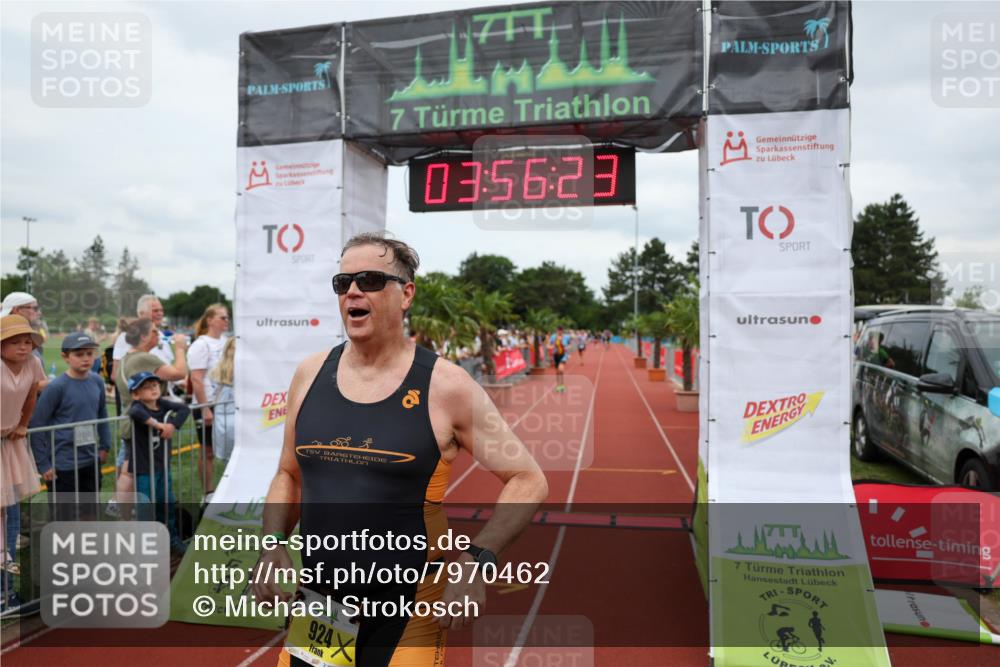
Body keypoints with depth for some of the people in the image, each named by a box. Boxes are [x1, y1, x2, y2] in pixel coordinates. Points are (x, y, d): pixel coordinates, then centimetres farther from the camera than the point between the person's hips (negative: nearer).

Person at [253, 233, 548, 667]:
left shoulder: (444, 385, -13)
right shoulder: (310, 375, 0)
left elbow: (528, 480, -8)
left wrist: (478, 558, -20)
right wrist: (271, 546, -2)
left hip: (407, 614, -4)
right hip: (316, 604, 4)